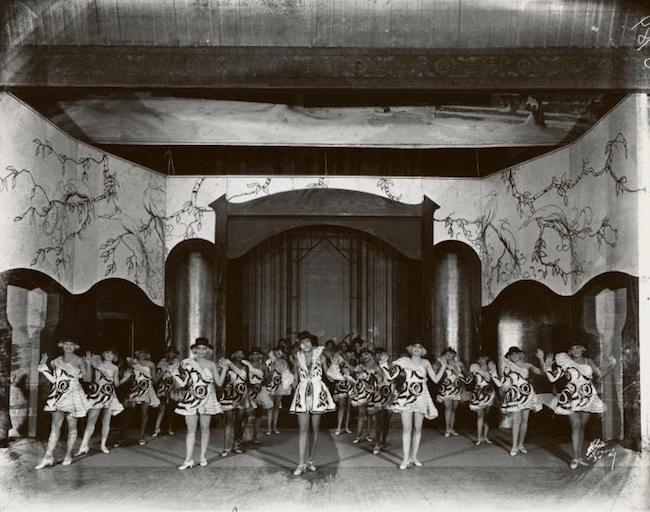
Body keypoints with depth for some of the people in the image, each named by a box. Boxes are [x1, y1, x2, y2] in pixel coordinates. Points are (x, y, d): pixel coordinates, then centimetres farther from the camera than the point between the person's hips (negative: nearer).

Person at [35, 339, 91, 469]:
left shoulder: (79, 361, 0)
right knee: (55, 426, -1)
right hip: (58, 395, 3)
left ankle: (68, 455, 12)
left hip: (73, 395, -3)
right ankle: (48, 457, -3)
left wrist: (88, 363, -15)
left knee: (72, 426, 3)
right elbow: (53, 379, 9)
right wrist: (44, 366, 6)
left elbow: (87, 379, -5)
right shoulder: (57, 361, 10)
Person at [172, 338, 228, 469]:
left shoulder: (211, 365, 5)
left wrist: (224, 369, -5)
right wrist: (174, 373, -11)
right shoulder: (187, 363, 2)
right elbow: (181, 384, 4)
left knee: (205, 429, 6)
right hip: (191, 399, 0)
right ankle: (189, 459, 2)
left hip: (207, 399, 1)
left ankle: (203, 457, 18)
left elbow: (219, 382, 3)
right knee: (191, 430, -1)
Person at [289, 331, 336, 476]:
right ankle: (301, 464, -7)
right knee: (303, 429, -6)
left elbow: (327, 373, 8)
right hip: (302, 392, 0)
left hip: (318, 392, 0)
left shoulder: (319, 355, 3)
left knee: (315, 429, 5)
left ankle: (310, 460, 16)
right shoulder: (298, 357, 7)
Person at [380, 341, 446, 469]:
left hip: (421, 398, 2)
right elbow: (390, 376, 3)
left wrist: (443, 366, 2)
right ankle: (405, 459, -2)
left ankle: (414, 457, 17)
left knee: (417, 429, 7)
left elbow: (435, 379, 6)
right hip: (406, 397, -2)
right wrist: (384, 363, -5)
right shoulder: (404, 361, 5)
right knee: (406, 428, -5)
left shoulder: (425, 363, 10)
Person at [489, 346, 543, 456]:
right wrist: (493, 371, -3)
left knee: (524, 420, 5)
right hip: (514, 396, -2)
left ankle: (521, 444, 16)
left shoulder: (527, 366, 7)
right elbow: (501, 385, 1)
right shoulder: (508, 368, 6)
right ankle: (514, 446, -6)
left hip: (527, 395, 2)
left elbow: (541, 372, -5)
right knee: (516, 420, -9)